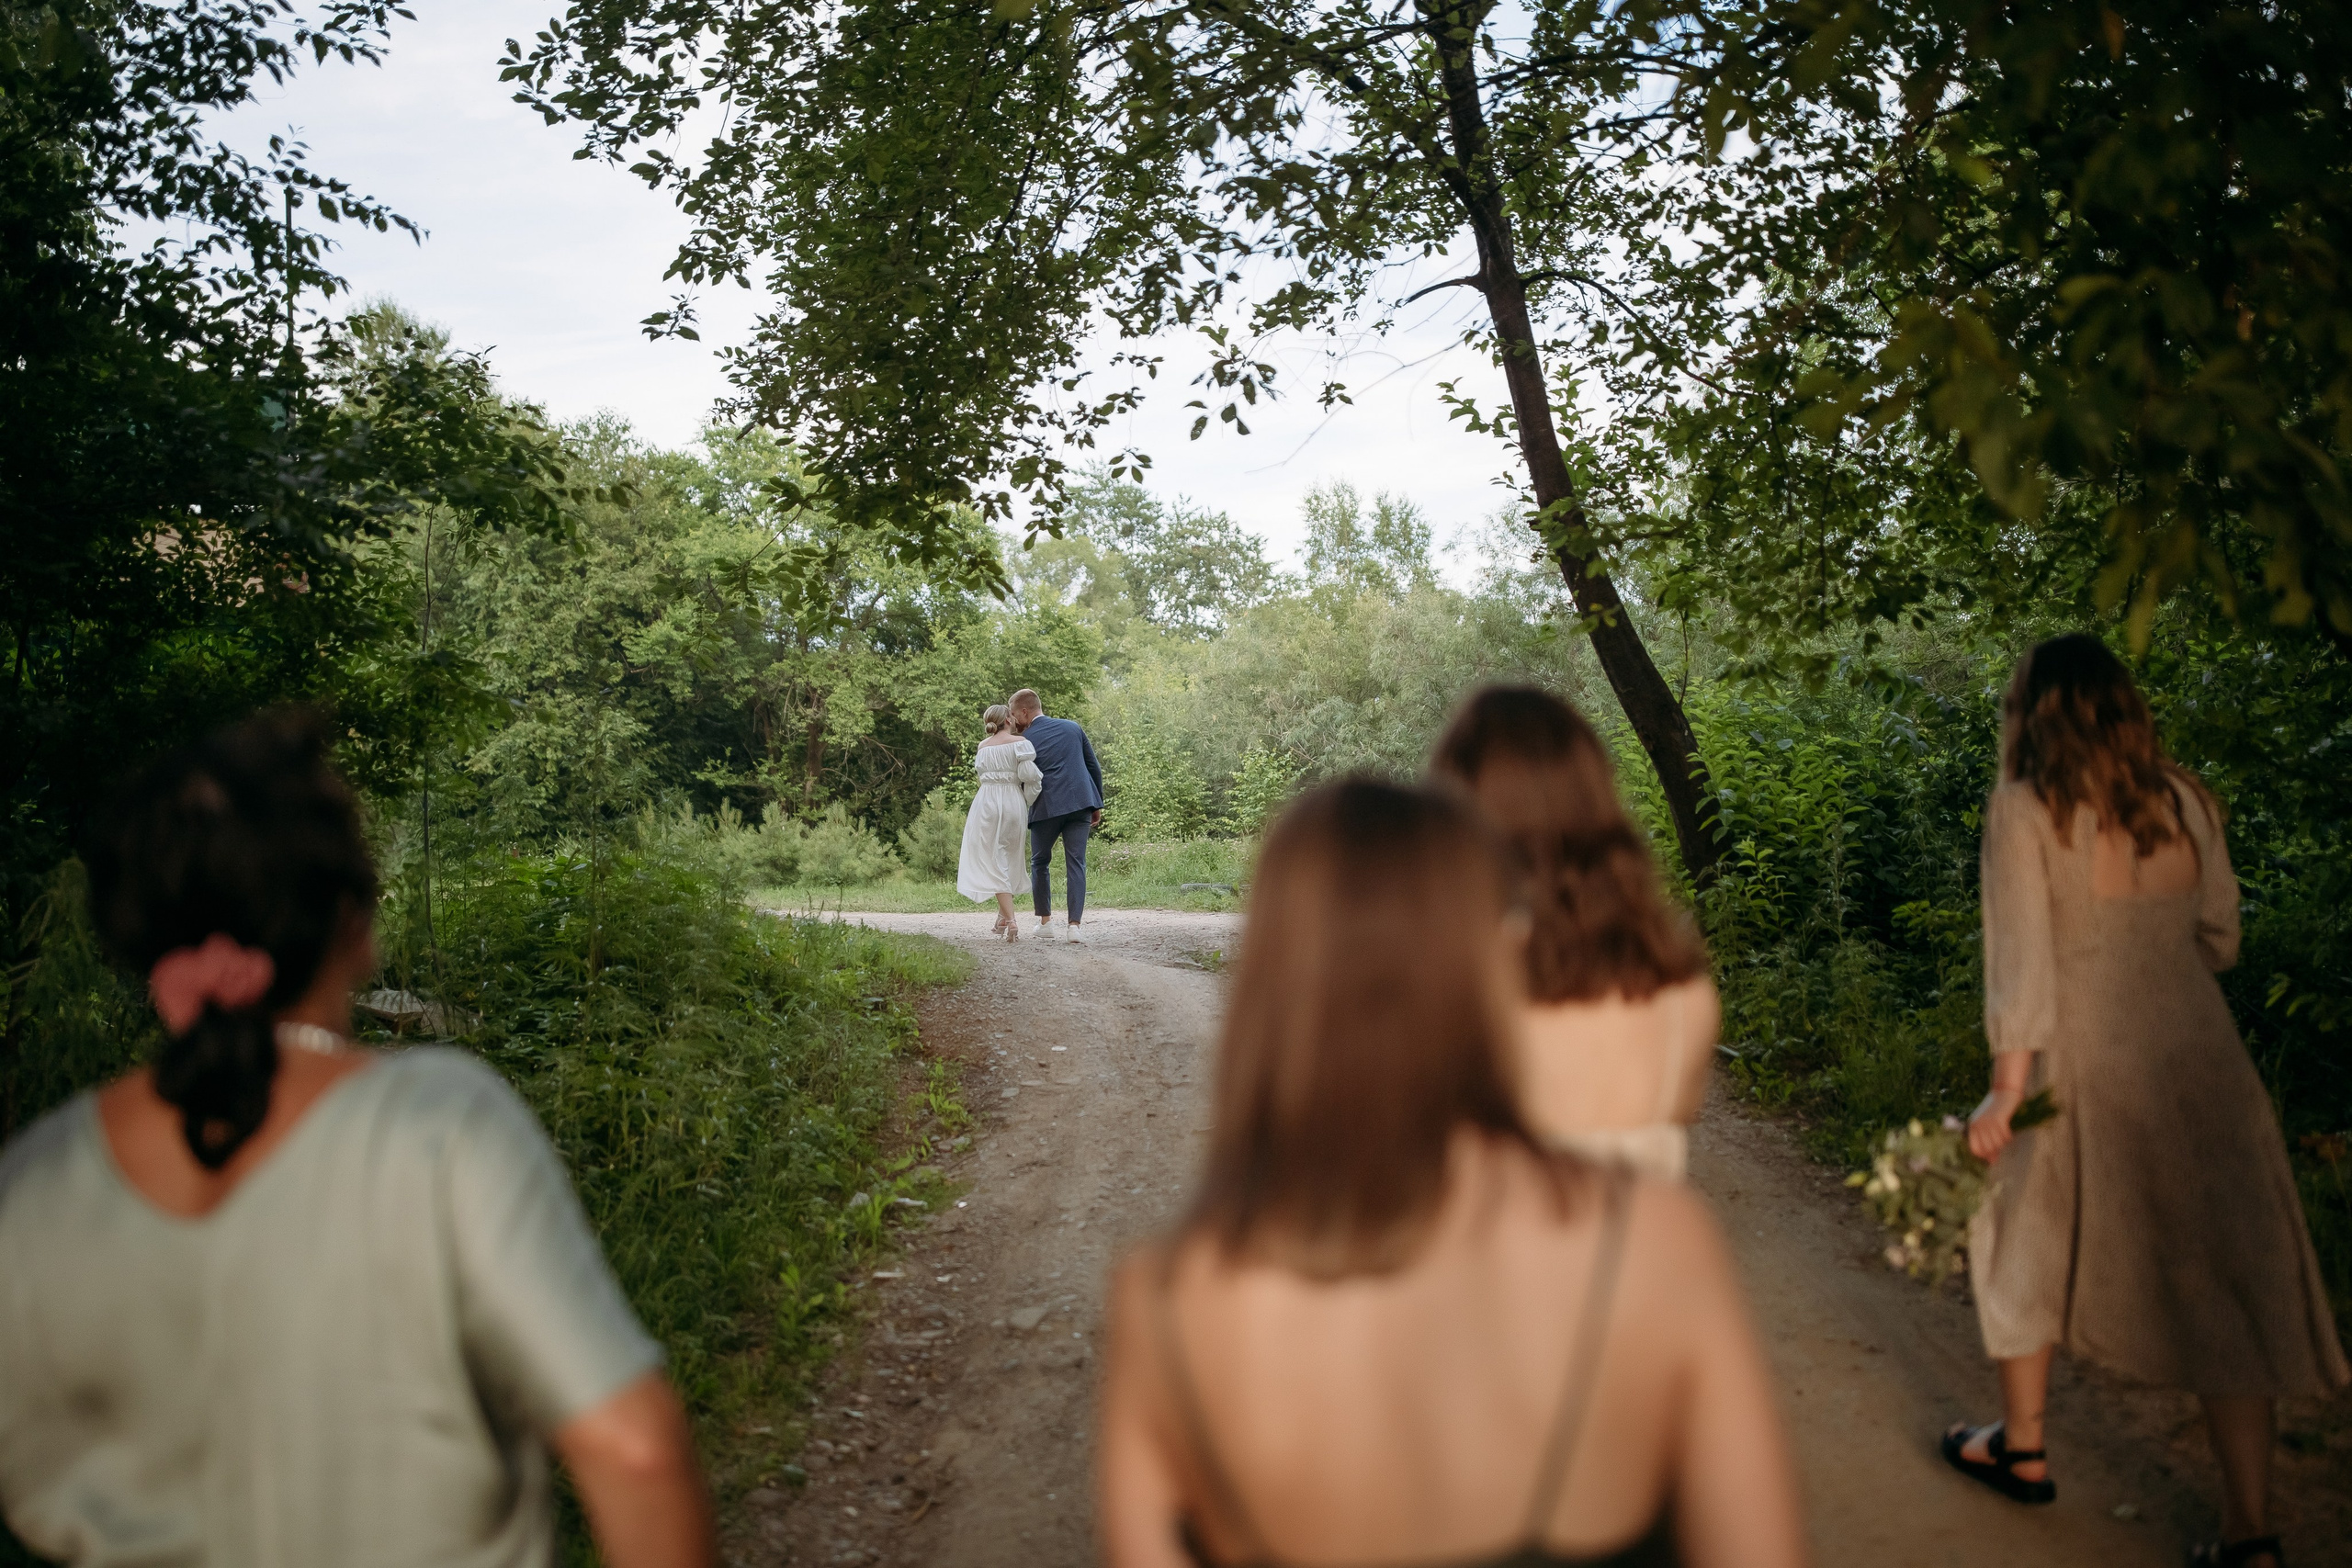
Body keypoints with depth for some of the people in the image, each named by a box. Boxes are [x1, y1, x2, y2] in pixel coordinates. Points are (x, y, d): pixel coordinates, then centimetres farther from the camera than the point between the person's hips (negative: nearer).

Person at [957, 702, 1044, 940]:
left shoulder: (983, 746, 11)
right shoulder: (1019, 742, -3)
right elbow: (1027, 774, -11)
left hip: (986, 803, 1)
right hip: (1013, 803, -1)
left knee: (993, 862, -1)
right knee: (1008, 860, 16)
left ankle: (1010, 919, -15)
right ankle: (1003, 916, 20)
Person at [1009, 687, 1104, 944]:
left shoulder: (1024, 740, 1)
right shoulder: (1072, 728, 13)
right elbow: (1094, 767, 14)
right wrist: (1097, 805, 20)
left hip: (1046, 808, -3)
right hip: (1080, 805, 3)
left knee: (1040, 862, 16)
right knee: (1076, 864, 2)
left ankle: (1045, 921, 18)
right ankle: (1075, 925, -8)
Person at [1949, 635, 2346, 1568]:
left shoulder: (2025, 808, -10)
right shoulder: (2184, 801, 4)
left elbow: (2020, 959, -13)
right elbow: (2219, 941, 10)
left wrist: (2006, 1095, -9)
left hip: (2085, 1065, -4)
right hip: (2201, 1062, 4)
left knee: (2031, 1244, 18)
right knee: (2220, 1278, 10)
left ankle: (2021, 1448, 34)